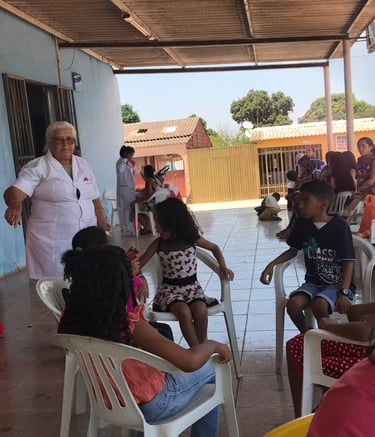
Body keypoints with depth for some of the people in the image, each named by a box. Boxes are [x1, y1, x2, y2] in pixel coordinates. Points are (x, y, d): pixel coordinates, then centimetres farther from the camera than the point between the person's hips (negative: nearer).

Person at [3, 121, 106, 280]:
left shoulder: (84, 165, 13)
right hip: (51, 245, -4)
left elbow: (95, 200, 17)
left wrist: (103, 228, 15)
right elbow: (15, 190, -17)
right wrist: (15, 204, -39)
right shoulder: (36, 167, -3)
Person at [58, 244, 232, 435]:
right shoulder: (131, 326, -35)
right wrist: (213, 345, -17)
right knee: (209, 371, 17)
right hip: (148, 406, -6)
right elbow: (190, 361, -36)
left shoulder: (72, 318, -17)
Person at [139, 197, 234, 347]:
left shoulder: (191, 238, -3)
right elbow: (138, 264, 1)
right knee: (183, 311, -32)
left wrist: (223, 266, -2)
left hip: (191, 286, 1)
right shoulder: (158, 244, -3)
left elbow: (215, 248, 14)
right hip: (169, 289, 0)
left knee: (200, 310, -31)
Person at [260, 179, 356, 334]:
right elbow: (293, 250, 15)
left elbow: (348, 262, -15)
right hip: (313, 282, 5)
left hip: (338, 284, -4)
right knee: (293, 304, -23)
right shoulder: (302, 223, 1)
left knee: (319, 304, -34)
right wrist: (272, 264, -1)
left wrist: (343, 292, -27)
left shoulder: (339, 226, -14)